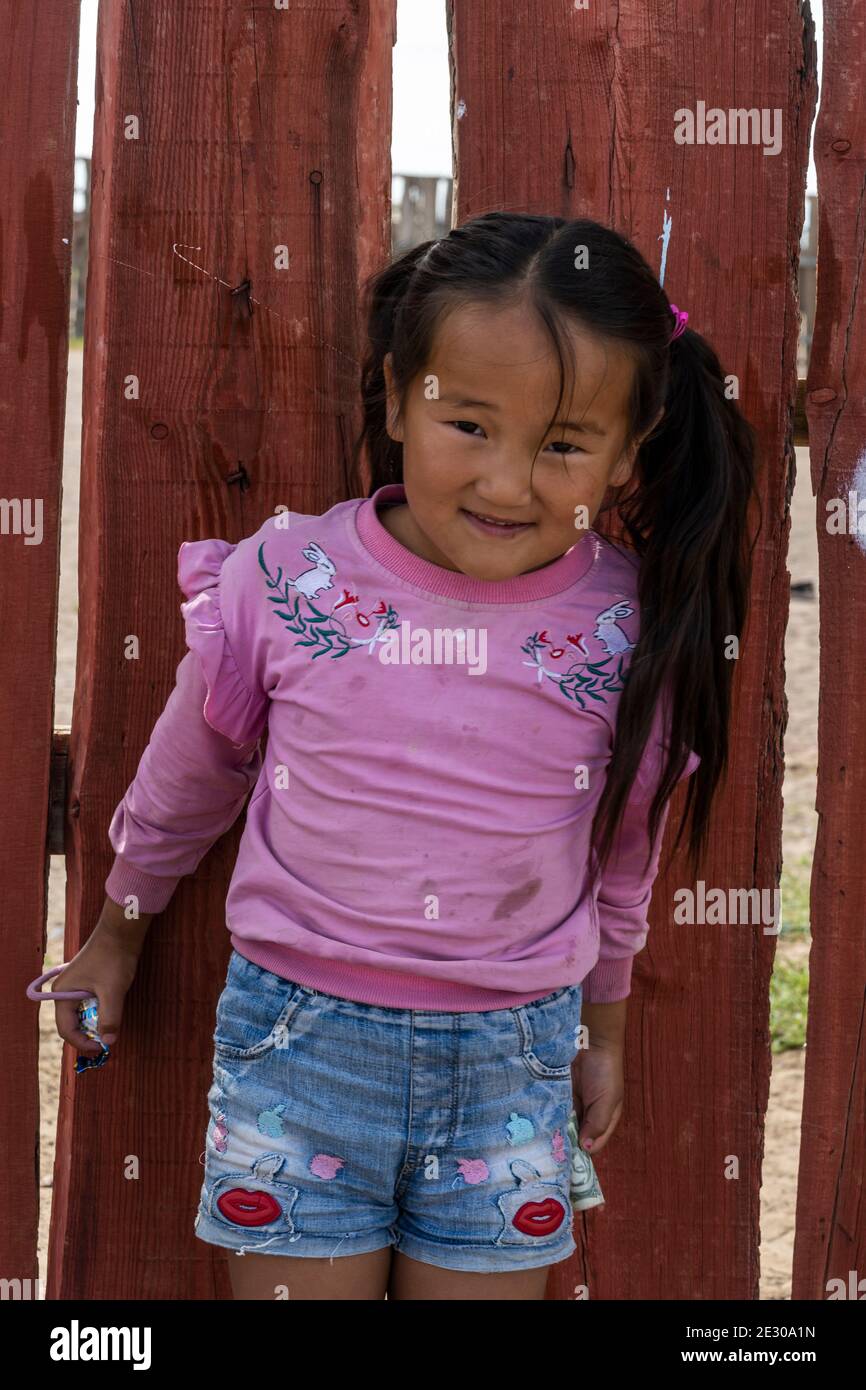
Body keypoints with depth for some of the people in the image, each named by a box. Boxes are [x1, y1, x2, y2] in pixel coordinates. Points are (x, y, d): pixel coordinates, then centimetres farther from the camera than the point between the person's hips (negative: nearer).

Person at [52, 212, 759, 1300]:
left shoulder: (632, 631, -8)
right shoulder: (286, 578, -11)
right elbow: (189, 769, 7)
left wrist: (603, 1032, 20)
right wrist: (120, 930, 20)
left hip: (512, 1054, 1)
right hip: (298, 1036, -1)